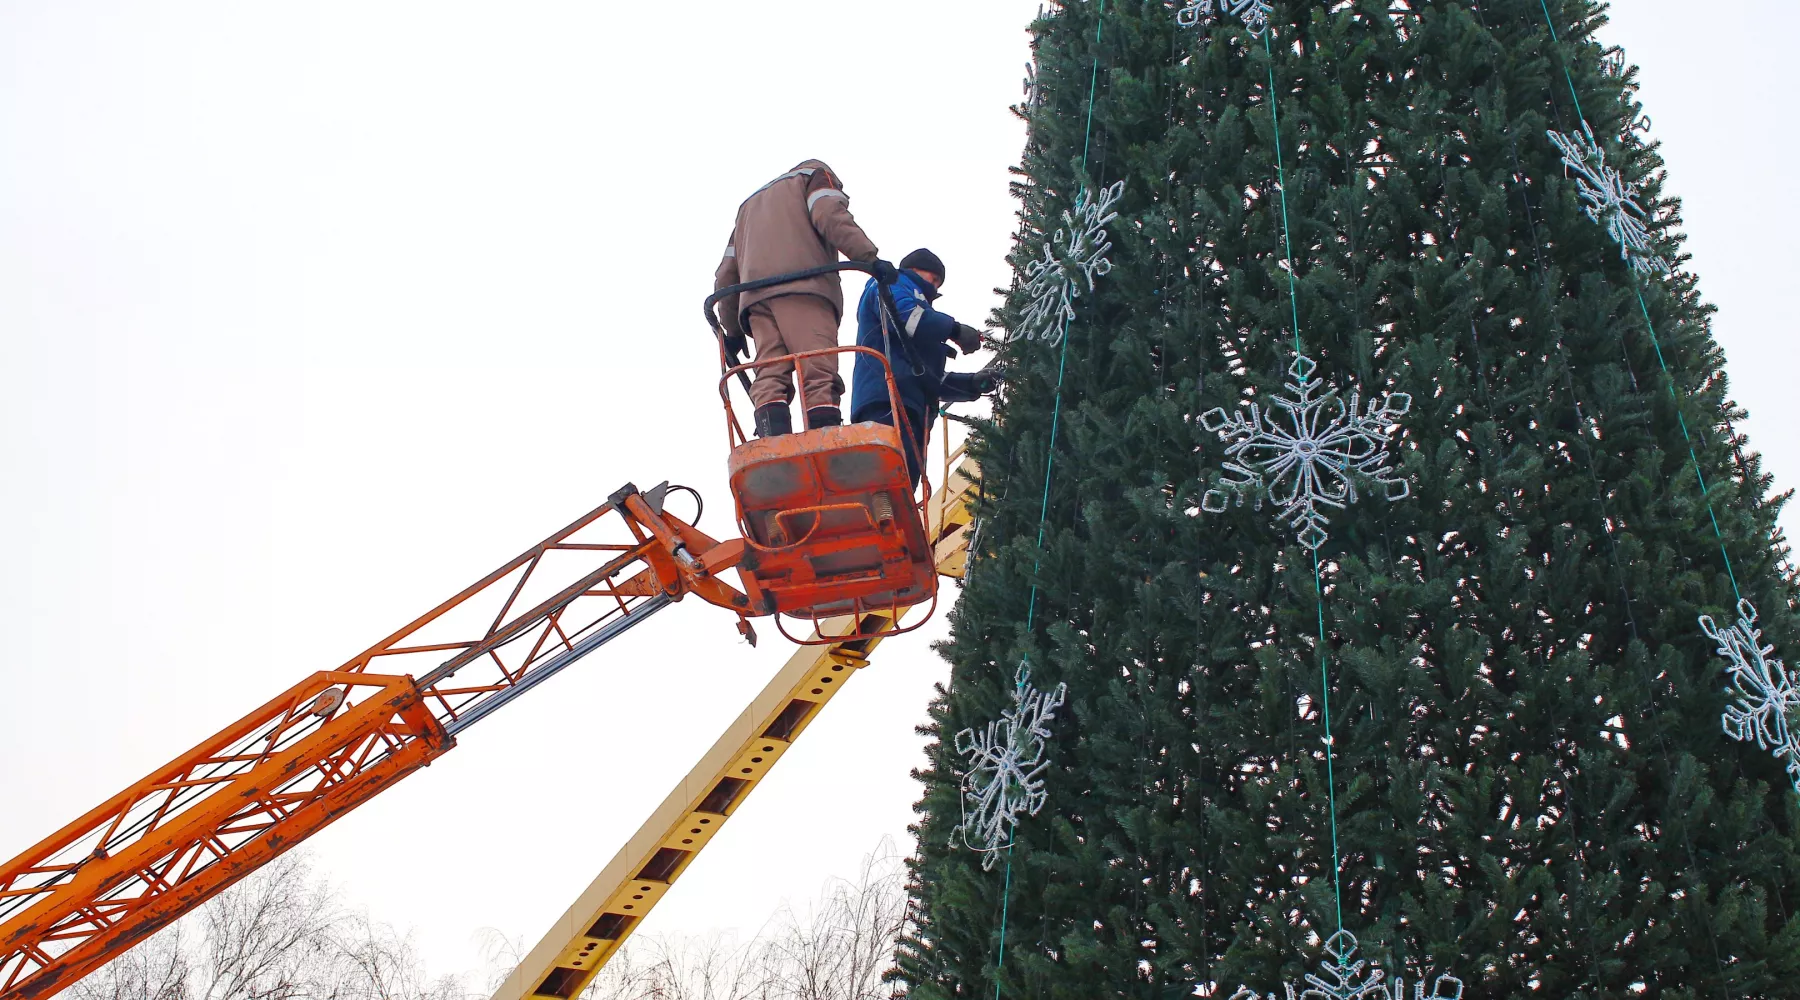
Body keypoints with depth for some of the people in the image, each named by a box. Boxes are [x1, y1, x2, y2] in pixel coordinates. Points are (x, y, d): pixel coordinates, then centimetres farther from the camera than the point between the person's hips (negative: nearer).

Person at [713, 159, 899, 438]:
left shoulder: (749, 205, 41)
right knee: (819, 374, -16)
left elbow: (727, 274, 32)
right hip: (804, 285, -5)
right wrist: (870, 258, -11)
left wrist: (732, 330, 34)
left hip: (755, 295, 5)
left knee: (769, 378, -10)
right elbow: (830, 216, -2)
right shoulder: (816, 176, 23)